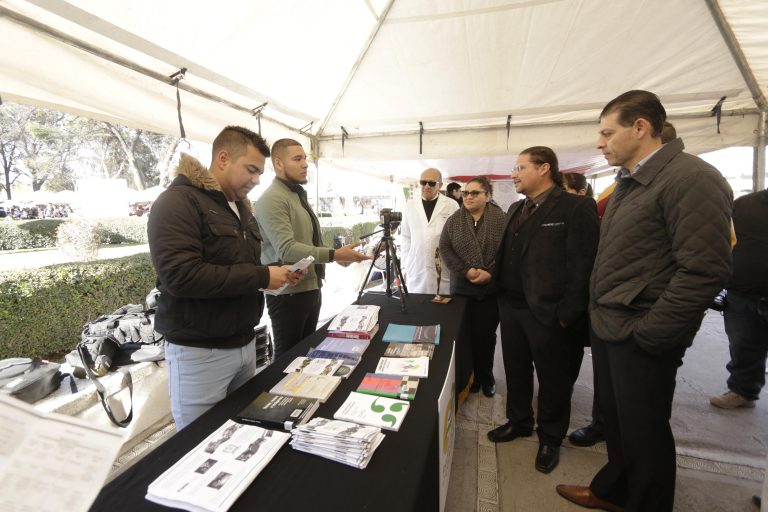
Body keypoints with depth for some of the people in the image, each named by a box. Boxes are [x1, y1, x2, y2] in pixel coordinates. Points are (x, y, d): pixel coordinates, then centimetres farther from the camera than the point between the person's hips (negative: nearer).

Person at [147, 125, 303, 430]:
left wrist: (274, 275, -1)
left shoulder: (241, 207, 12)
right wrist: (261, 277, -23)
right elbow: (180, 275, -27)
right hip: (199, 352, -7)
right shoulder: (178, 202, -15)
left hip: (244, 343, 8)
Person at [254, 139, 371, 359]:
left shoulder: (299, 195, 15)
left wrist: (336, 254, 9)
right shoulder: (272, 199, -16)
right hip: (288, 293, -9)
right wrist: (334, 255, -30)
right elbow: (287, 249, -27)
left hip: (311, 288, 9)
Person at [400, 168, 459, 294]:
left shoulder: (452, 205, 0)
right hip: (416, 270, 2)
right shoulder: (410, 205, 5)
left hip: (444, 270, -1)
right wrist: (405, 264, 5)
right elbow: (405, 237, 8)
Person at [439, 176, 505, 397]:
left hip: (491, 288, -1)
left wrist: (490, 273, -16)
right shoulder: (454, 220, 5)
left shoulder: (501, 219, -1)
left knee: (486, 334, 7)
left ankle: (486, 376, 26)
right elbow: (444, 248, -2)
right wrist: (465, 270, -13)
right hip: (462, 287, 2)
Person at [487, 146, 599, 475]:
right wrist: (501, 296, 7)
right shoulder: (516, 210, 13)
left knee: (553, 379, 13)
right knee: (516, 371, 20)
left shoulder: (576, 208, -10)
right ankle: (519, 422, 41)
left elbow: (582, 266, -15)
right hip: (511, 307, 7)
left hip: (548, 312, -7)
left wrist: (568, 314, -17)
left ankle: (550, 438, 33)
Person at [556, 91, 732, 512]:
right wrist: (598, 314, 11)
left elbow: (705, 270, -20)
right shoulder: (628, 183, 12)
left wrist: (646, 334, -17)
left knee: (643, 431, 11)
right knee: (614, 420, 22)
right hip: (608, 328, 8)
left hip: (639, 339, -8)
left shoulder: (690, 178, -14)